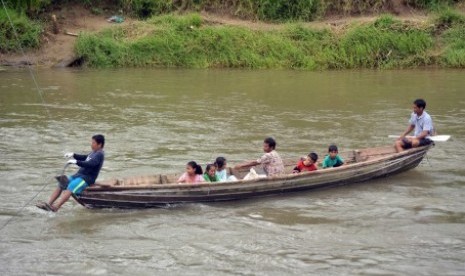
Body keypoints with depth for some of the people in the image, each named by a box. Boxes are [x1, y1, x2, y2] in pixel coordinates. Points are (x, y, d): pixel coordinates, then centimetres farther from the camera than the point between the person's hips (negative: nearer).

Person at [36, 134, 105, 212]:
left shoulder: (99, 154, -11)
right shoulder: (94, 153, 20)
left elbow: (90, 164, -27)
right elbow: (84, 158, 37)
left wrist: (76, 162, -30)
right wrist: (73, 155, 23)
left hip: (87, 178, -10)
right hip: (79, 174, 10)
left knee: (70, 188, -31)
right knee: (60, 185, -2)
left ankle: (55, 207, -43)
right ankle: (48, 204, -9)